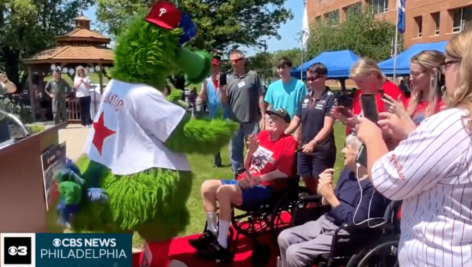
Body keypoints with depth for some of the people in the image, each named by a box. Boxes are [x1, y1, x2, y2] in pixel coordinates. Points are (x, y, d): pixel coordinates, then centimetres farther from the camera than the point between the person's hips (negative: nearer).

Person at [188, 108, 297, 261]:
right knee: (207, 186, -2)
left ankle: (222, 245, -24)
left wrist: (258, 178, -22)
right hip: (246, 181, 8)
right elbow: (247, 166, 13)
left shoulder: (288, 141, -8)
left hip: (266, 189, -8)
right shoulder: (262, 135, 11)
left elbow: (283, 173, -17)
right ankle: (212, 233, 4)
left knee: (223, 191, -29)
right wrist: (251, 150, -7)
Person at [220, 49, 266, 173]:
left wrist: (263, 116, -4)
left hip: (252, 121, -3)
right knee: (234, 152, 12)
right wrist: (222, 91, -11)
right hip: (234, 122, 3)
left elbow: (260, 97, 1)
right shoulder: (228, 79, 7)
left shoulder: (253, 76, 0)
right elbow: (225, 102, 7)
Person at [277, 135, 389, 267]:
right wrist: (325, 194, -11)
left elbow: (356, 223, -23)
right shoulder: (347, 172, 6)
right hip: (325, 222, 9)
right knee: (284, 238, -1)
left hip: (345, 235, -9)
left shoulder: (373, 185, -20)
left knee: (294, 253, -19)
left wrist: (330, 196, -20)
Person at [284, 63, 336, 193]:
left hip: (322, 150, -6)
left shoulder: (330, 98, -8)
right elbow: (296, 121, 14)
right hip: (304, 148, 6)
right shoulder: (306, 98, 11)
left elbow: (327, 127, -17)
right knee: (309, 184, 15)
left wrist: (313, 143, -30)